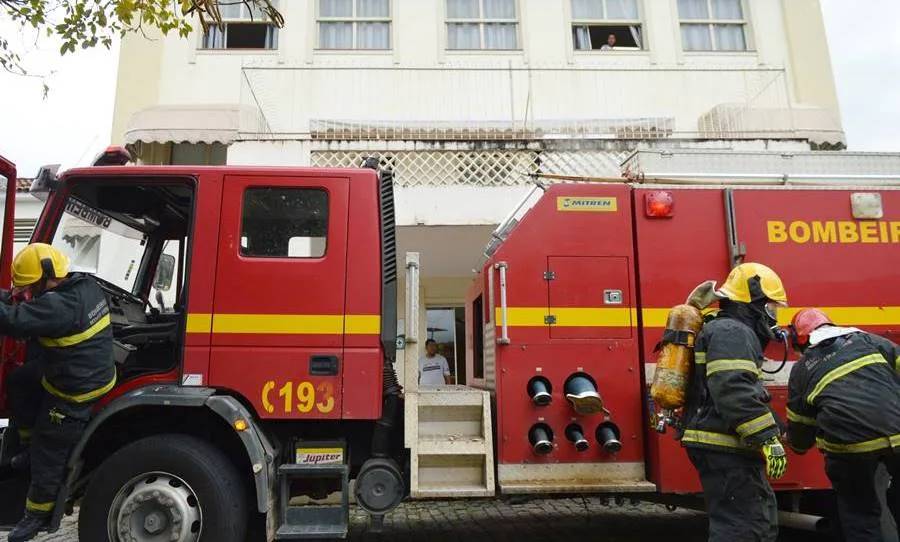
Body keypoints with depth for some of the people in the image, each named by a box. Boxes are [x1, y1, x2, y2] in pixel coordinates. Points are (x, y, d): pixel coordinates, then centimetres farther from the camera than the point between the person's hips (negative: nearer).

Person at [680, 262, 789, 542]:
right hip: (724, 447, -11)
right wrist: (768, 439, -26)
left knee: (761, 517, 20)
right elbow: (734, 392, -26)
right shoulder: (732, 332, -13)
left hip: (721, 446, 11)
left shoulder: (726, 331, 22)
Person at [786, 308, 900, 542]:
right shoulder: (865, 339, 20)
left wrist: (797, 445, 43)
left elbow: (800, 425, 22)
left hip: (848, 443, -2)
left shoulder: (801, 368, 16)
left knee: (859, 513, 16)